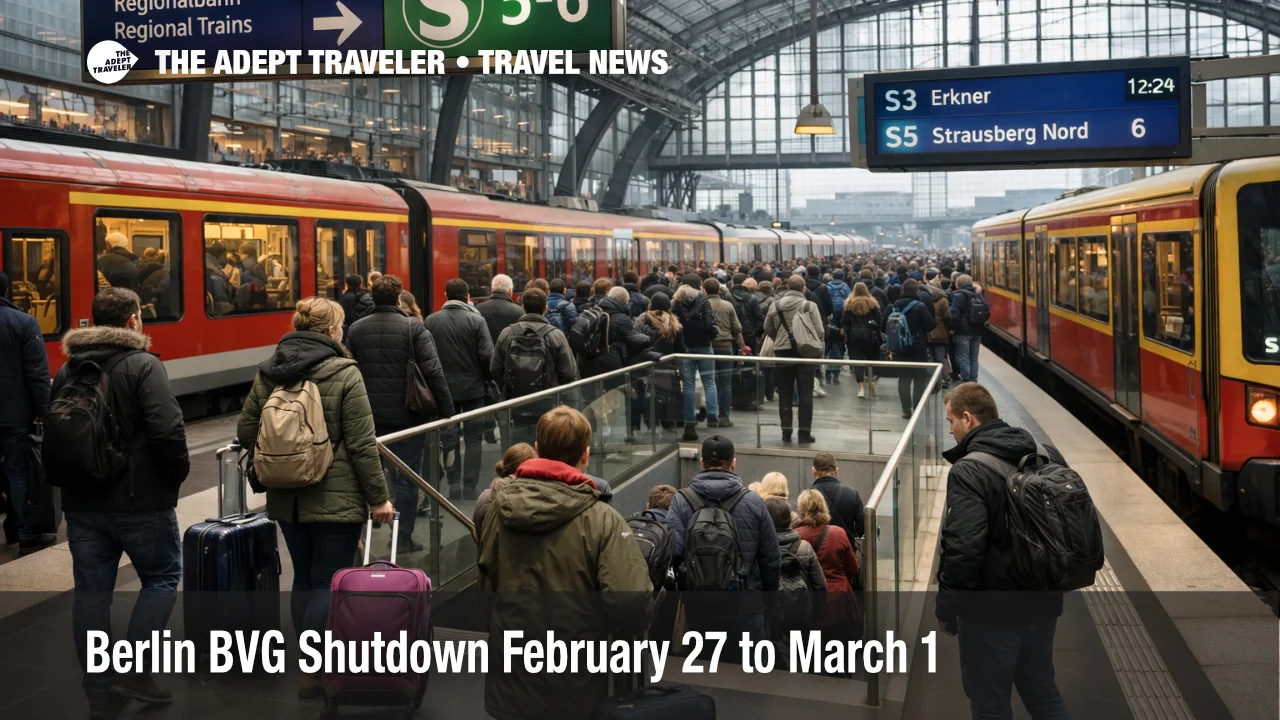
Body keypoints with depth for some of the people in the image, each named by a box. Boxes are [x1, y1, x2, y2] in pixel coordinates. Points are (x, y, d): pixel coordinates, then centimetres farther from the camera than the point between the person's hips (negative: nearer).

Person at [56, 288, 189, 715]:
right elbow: (167, 430, -21)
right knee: (161, 578, 12)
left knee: (90, 594, 10)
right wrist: (178, 472, -5)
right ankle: (133, 671, 5)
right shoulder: (143, 365, -12)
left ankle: (98, 694, 18)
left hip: (82, 504, 6)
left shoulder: (68, 370, 9)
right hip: (140, 500, -6)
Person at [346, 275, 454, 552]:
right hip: (408, 414, -4)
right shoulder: (413, 327, -10)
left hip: (370, 415, 4)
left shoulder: (356, 329, 3)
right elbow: (433, 372, -15)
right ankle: (403, 536, 8)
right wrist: (446, 410, -10)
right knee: (407, 476, 4)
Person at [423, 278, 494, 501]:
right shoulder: (476, 320, -11)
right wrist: (488, 378, 3)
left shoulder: (431, 321, -4)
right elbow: (487, 355, -13)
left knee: (449, 438, 11)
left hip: (444, 388, 2)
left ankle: (454, 485, 12)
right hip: (473, 386, -2)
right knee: (473, 439, 6)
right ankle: (469, 487, 6)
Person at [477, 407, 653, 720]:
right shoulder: (601, 519, -18)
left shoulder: (500, 509, -4)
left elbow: (486, 586, 7)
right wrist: (614, 635, -4)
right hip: (573, 693, -3)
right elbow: (632, 603, -25)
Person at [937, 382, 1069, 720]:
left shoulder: (968, 472, -20)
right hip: (1044, 602, 7)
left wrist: (946, 608, -13)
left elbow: (962, 549, -25)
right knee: (1042, 690, 23)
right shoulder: (1048, 457, 3)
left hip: (992, 610, -7)